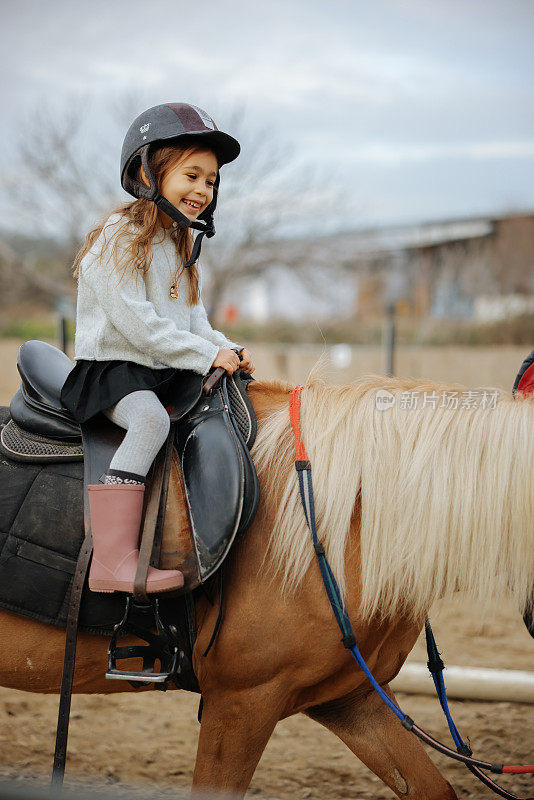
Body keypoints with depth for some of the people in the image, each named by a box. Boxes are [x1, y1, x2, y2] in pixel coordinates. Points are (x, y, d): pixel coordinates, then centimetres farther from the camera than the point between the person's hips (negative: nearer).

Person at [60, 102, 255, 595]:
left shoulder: (181, 244, 16)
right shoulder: (120, 239, -12)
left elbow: (193, 321, 19)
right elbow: (137, 323, -21)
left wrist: (229, 351, -1)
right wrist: (207, 356, -20)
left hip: (169, 373, 9)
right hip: (113, 368, -9)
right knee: (150, 420, -36)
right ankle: (113, 562, -44)